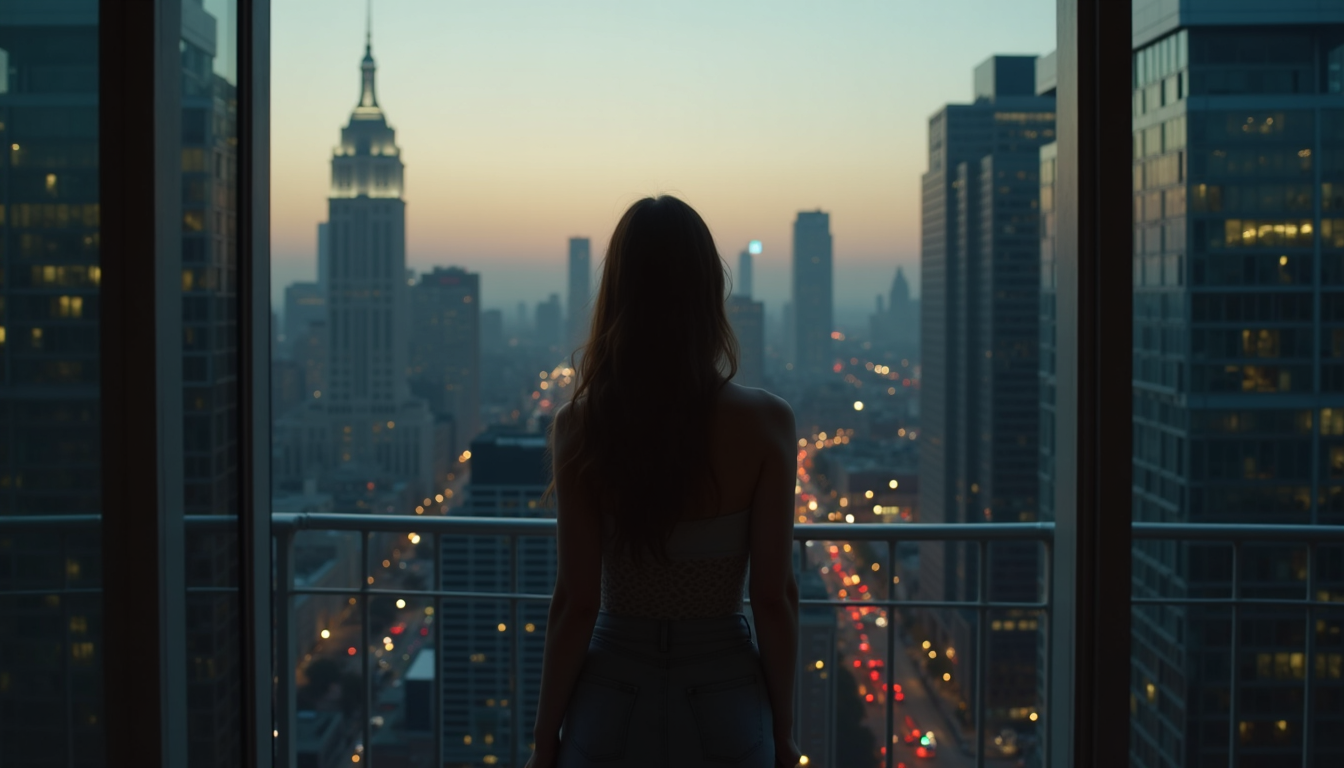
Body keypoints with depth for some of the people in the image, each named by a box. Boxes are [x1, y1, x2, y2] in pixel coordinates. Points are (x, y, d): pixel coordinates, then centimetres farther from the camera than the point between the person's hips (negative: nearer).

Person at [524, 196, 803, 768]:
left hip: (614, 701, 0)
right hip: (723, 700, 0)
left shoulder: (580, 427, -12)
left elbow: (576, 602, -10)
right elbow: (774, 596, -8)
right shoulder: (764, 424, -11)